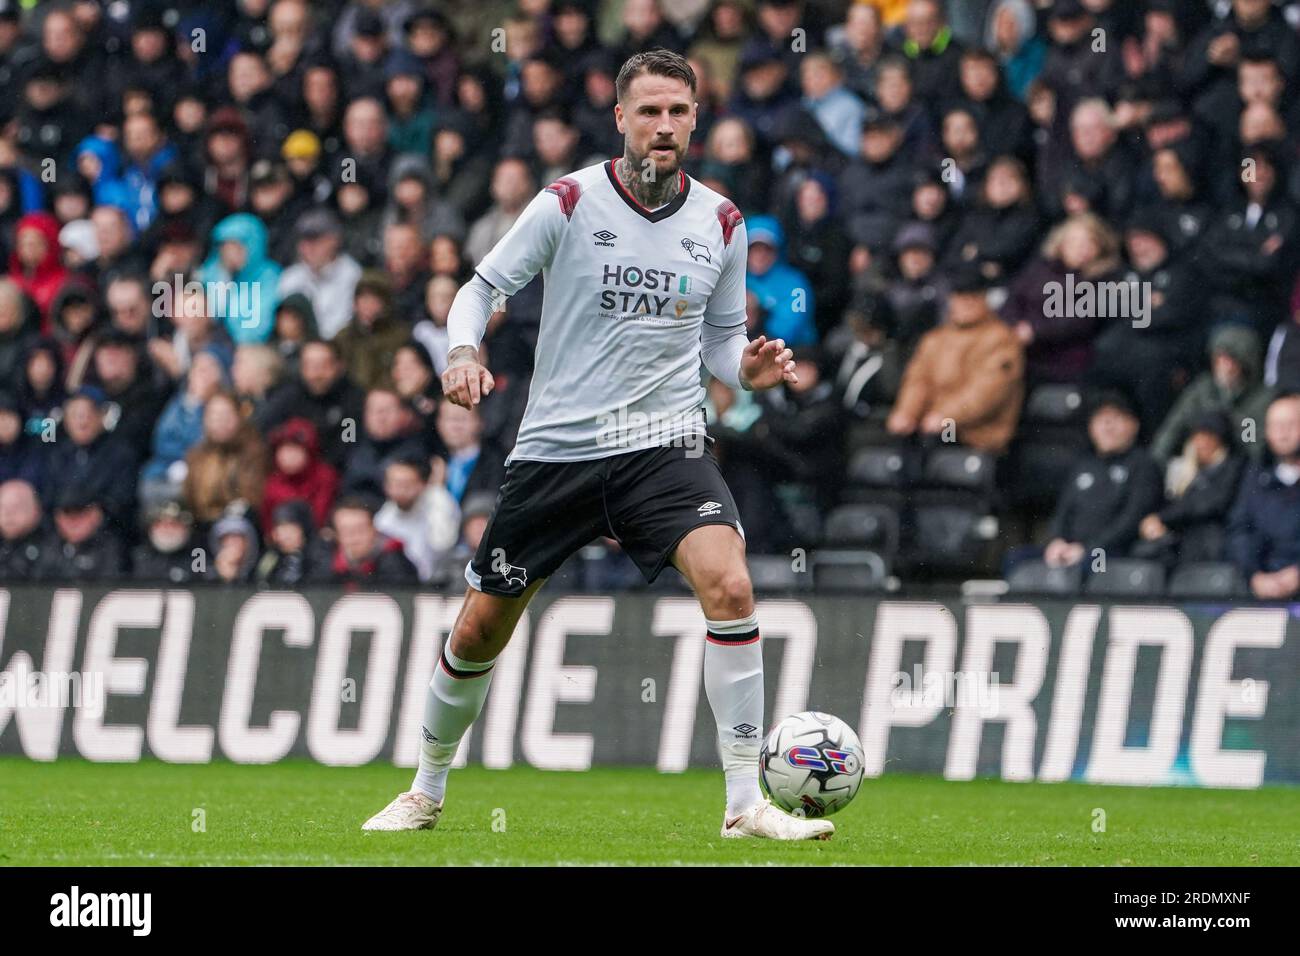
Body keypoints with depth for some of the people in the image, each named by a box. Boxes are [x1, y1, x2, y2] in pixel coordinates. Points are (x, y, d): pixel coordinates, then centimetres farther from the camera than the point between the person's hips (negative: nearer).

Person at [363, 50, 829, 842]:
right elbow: (482, 288, 0)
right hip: (557, 446, -1)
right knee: (481, 626, 7)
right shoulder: (570, 202, -6)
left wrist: (750, 366, -8)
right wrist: (465, 353, -19)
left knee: (729, 583, -24)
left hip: (666, 446, 1)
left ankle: (746, 802, -19)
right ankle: (427, 792, 32)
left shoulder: (721, 222, 3)